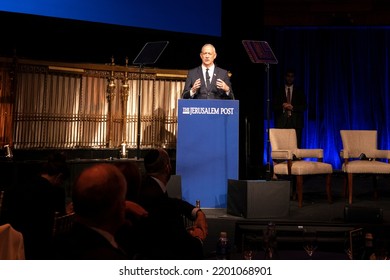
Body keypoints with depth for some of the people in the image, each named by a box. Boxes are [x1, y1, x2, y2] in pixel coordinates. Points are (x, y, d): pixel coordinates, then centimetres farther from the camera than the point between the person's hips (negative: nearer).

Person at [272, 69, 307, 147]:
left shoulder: (299, 91, 13)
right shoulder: (278, 91, 13)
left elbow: (304, 106, 5)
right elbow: (274, 106, 6)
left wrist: (293, 107, -10)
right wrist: (282, 106, -13)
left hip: (296, 122, 0)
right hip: (282, 122, 0)